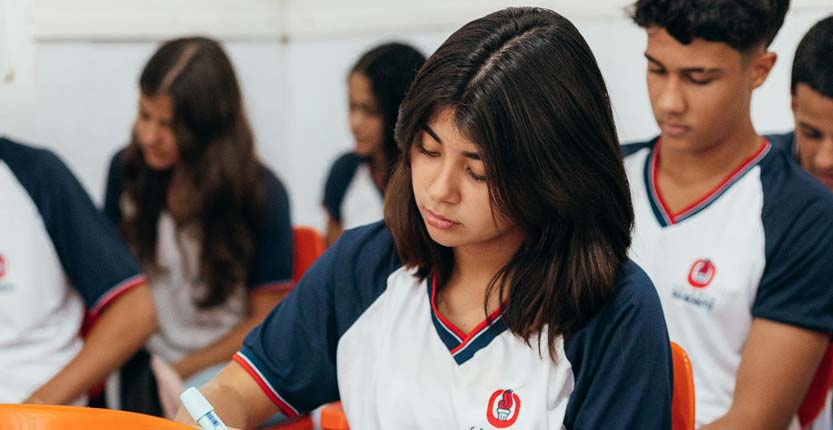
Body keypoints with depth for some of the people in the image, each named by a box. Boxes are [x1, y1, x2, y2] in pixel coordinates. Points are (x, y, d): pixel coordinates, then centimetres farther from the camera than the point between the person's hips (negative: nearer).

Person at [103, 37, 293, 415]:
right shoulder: (126, 170, 0)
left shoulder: (263, 194, -10)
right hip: (146, 362, 4)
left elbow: (266, 321, -3)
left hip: (225, 366, -4)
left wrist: (178, 373, -6)